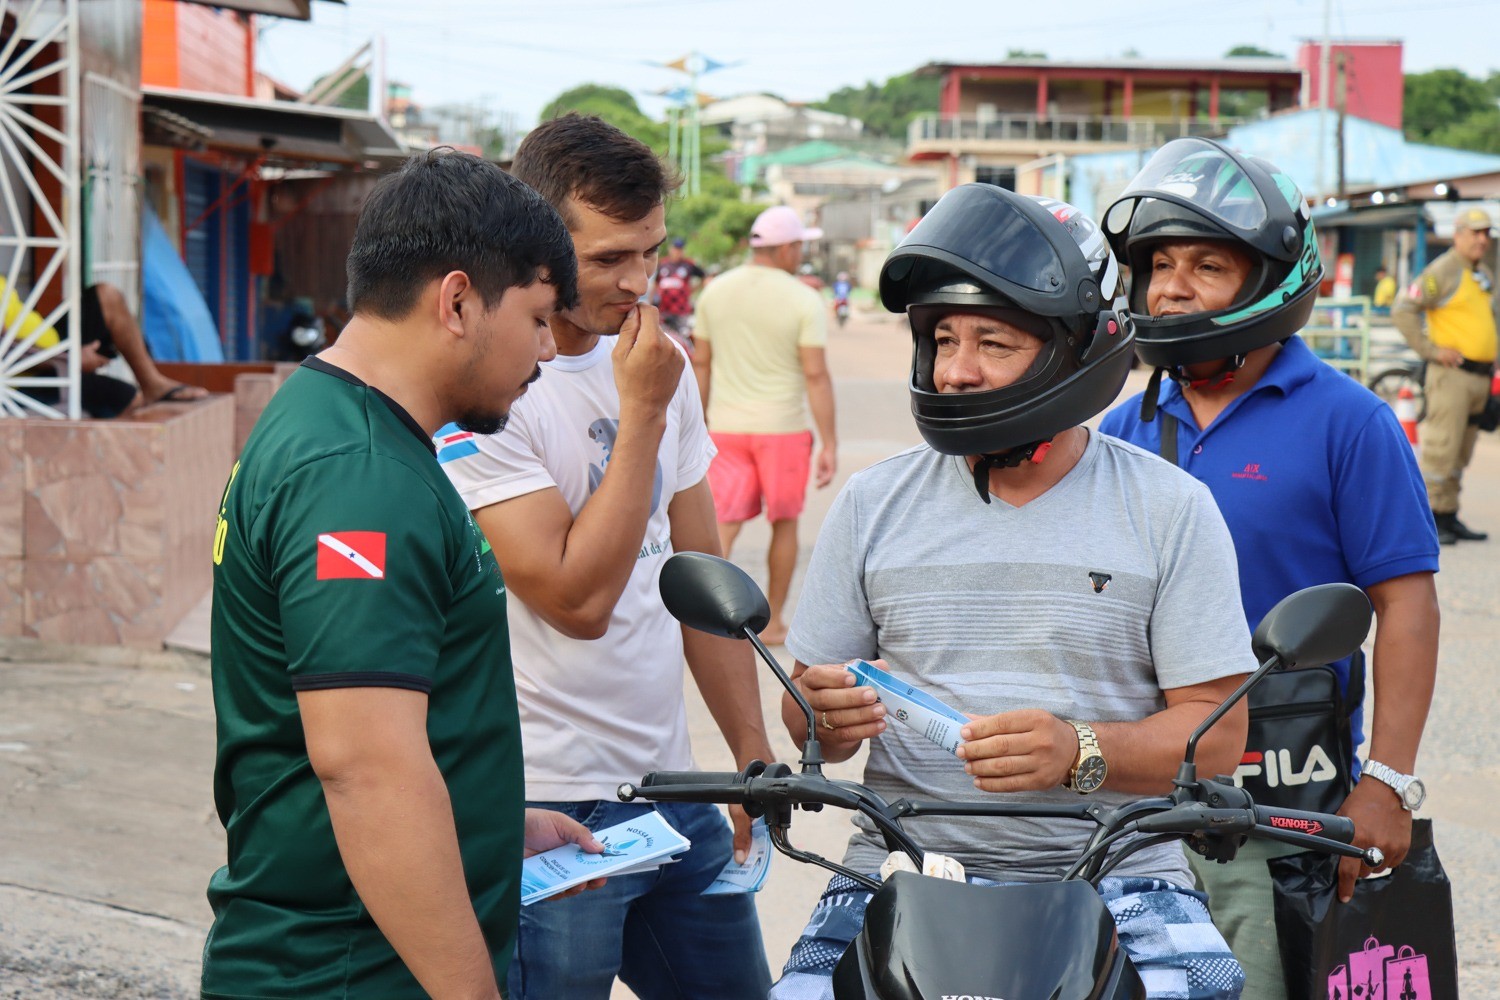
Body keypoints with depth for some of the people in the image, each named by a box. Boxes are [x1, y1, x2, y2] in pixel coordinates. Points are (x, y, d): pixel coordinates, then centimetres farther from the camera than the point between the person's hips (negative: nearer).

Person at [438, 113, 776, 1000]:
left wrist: (759, 758, 14)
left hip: (673, 790, 7)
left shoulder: (658, 363, 9)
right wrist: (643, 413, -16)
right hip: (547, 812, -7)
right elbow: (577, 597, -21)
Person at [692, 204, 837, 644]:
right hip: (782, 426, -3)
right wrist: (829, 444, -10)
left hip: (725, 426, 3)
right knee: (784, 523, 13)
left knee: (723, 522, 1)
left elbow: (701, 364, 9)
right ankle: (773, 621, 21)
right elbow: (816, 375, -13)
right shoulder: (803, 300, -10)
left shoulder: (715, 292, 4)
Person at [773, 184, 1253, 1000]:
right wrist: (825, 717, -12)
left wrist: (1079, 752, -21)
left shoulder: (1170, 510, 3)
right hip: (905, 865, 2)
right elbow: (804, 708, 13)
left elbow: (1216, 731, -2)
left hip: (1115, 874, -1)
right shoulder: (874, 504, 10)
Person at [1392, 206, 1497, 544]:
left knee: (1461, 453, 11)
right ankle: (1431, 520, -8)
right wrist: (1431, 350, -15)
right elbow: (1402, 309, -14)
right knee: (1442, 448, -11)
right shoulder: (1443, 271, -7)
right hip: (1452, 373, -8)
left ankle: (1450, 519, 16)